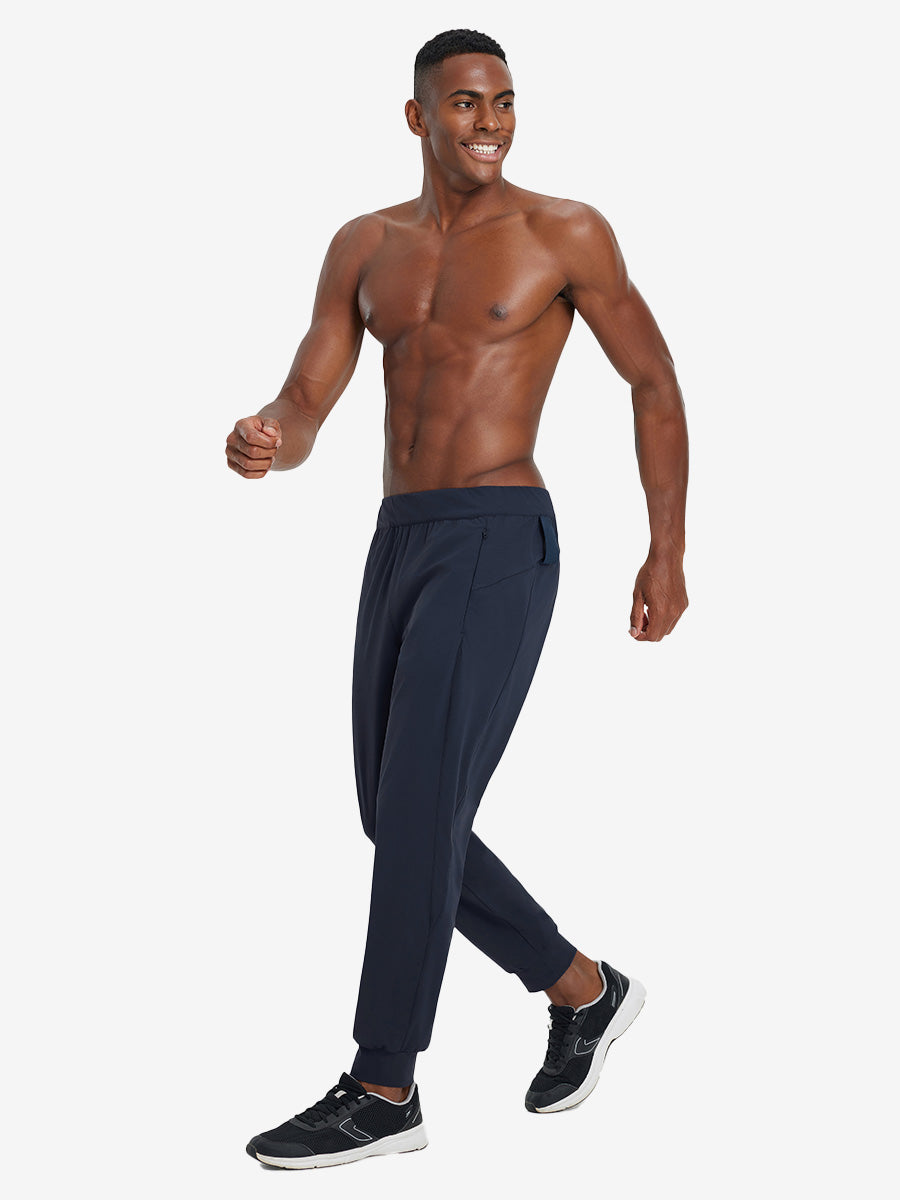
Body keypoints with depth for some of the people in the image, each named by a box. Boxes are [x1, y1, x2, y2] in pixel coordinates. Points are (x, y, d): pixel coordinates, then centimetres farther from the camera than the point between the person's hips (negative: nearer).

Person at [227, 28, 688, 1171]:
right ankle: (585, 991, 28)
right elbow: (302, 414, 8)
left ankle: (383, 1091, -5)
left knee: (417, 814, -14)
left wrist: (668, 552, 4)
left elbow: (654, 380, 8)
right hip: (399, 551, 7)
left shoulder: (566, 232, 0)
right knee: (403, 825, 10)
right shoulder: (365, 247, 14)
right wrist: (258, 442, -17)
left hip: (499, 551, -7)